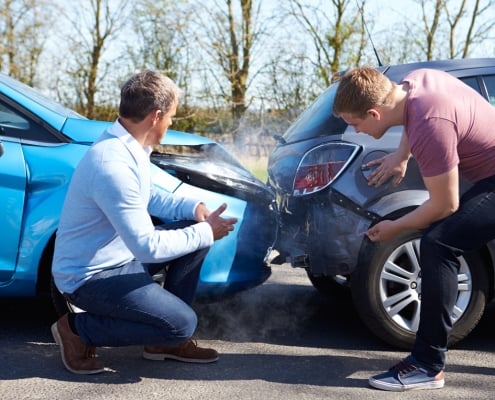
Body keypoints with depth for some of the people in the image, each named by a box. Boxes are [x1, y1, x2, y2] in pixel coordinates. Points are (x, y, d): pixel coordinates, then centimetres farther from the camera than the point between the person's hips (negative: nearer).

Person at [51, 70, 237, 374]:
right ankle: (78, 329, -1)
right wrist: (206, 232, -17)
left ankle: (167, 340, 13)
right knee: (182, 323, -16)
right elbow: (148, 247, -29)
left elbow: (148, 196, 17)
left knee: (195, 232, 6)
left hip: (120, 255, 10)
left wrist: (193, 207, -1)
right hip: (90, 276, -10)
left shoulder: (127, 145, 0)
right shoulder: (114, 165, -30)